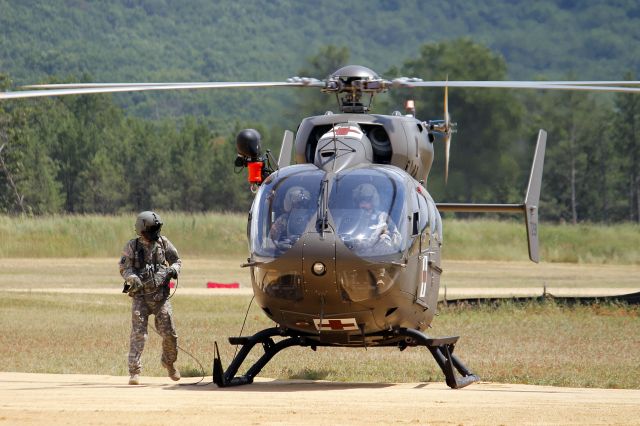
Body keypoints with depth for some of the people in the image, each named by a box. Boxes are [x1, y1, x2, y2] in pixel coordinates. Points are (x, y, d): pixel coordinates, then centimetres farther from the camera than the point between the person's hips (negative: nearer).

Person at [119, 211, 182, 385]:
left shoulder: (163, 243, 5)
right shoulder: (132, 247, -2)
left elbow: (177, 260, 14)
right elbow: (124, 267, -4)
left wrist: (173, 269, -9)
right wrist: (132, 278, -25)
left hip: (161, 297, 2)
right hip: (140, 296, -2)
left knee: (169, 333, 3)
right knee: (138, 334, -11)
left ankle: (169, 362, 31)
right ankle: (134, 371, -10)